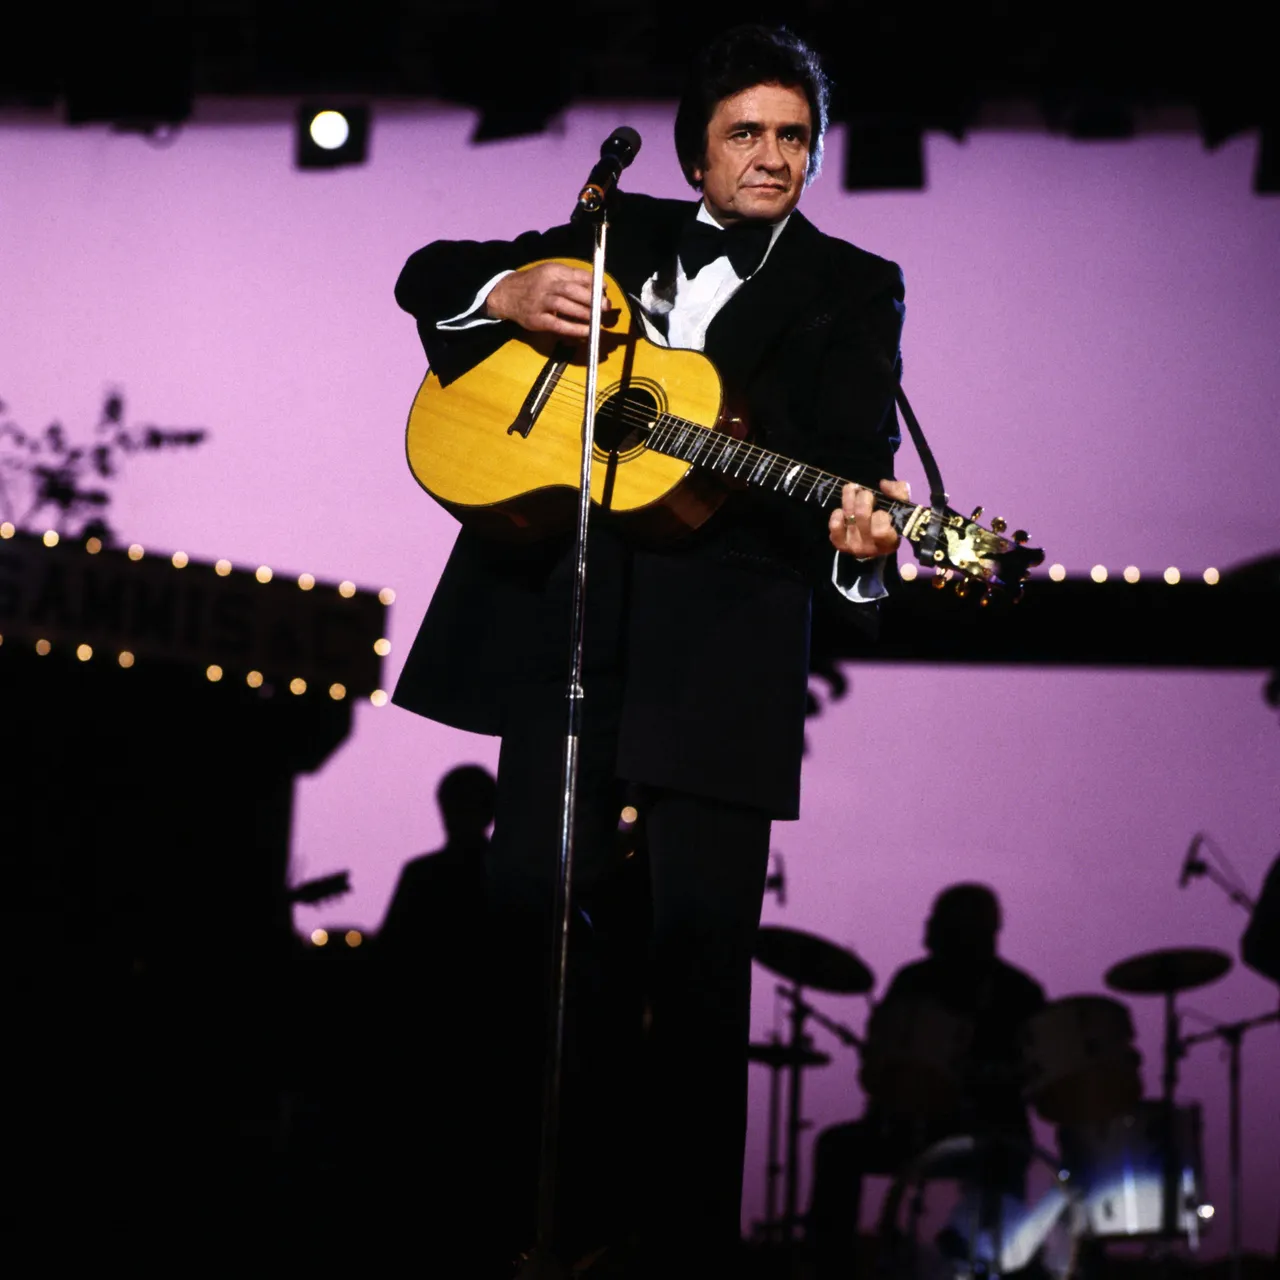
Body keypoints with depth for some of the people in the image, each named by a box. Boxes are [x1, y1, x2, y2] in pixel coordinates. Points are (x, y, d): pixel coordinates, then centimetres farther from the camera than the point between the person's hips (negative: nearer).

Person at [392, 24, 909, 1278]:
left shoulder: (850, 288, 7)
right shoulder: (618, 234, 15)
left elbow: (853, 448, -8)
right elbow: (428, 272, 19)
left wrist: (854, 532, -31)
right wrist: (505, 292, -4)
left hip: (722, 629, -3)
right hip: (561, 611, 3)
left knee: (699, 928, -6)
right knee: (534, 892, 2)